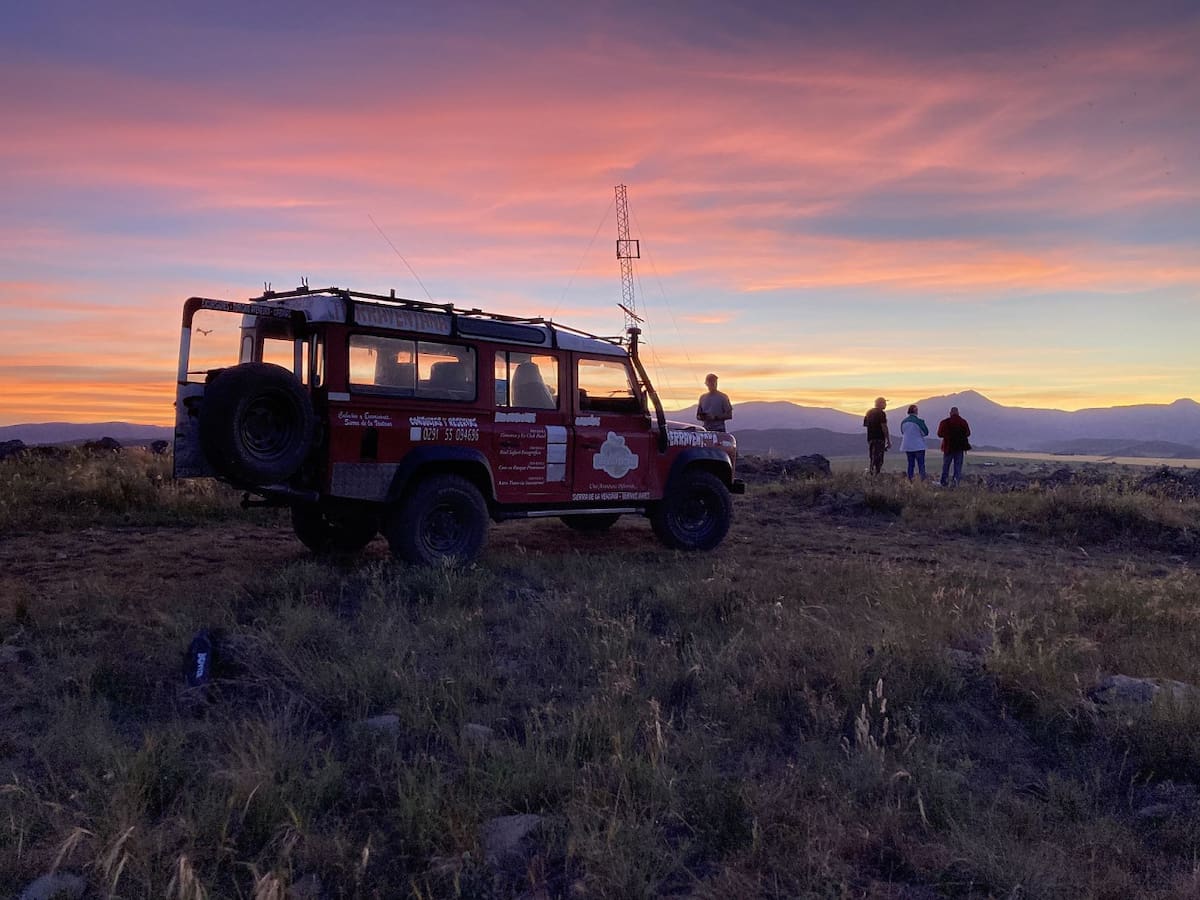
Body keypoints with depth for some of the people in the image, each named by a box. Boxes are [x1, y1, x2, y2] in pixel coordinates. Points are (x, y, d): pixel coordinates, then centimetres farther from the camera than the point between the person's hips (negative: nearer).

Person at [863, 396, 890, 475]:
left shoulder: (869, 412, 12)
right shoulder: (881, 413, -10)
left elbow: (864, 424, 16)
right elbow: (884, 428, -15)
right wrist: (888, 441, -13)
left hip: (870, 438, 7)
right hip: (879, 439, -7)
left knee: (872, 459, 14)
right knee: (878, 459, -7)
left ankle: (871, 474, 14)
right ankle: (876, 474, -12)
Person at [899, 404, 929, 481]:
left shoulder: (903, 422, 2)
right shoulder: (919, 421, -15)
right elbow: (925, 432, -9)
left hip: (907, 446, 5)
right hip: (918, 446, -5)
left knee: (910, 464, 13)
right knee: (921, 464, -1)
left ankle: (910, 480, 11)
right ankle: (923, 480, -7)